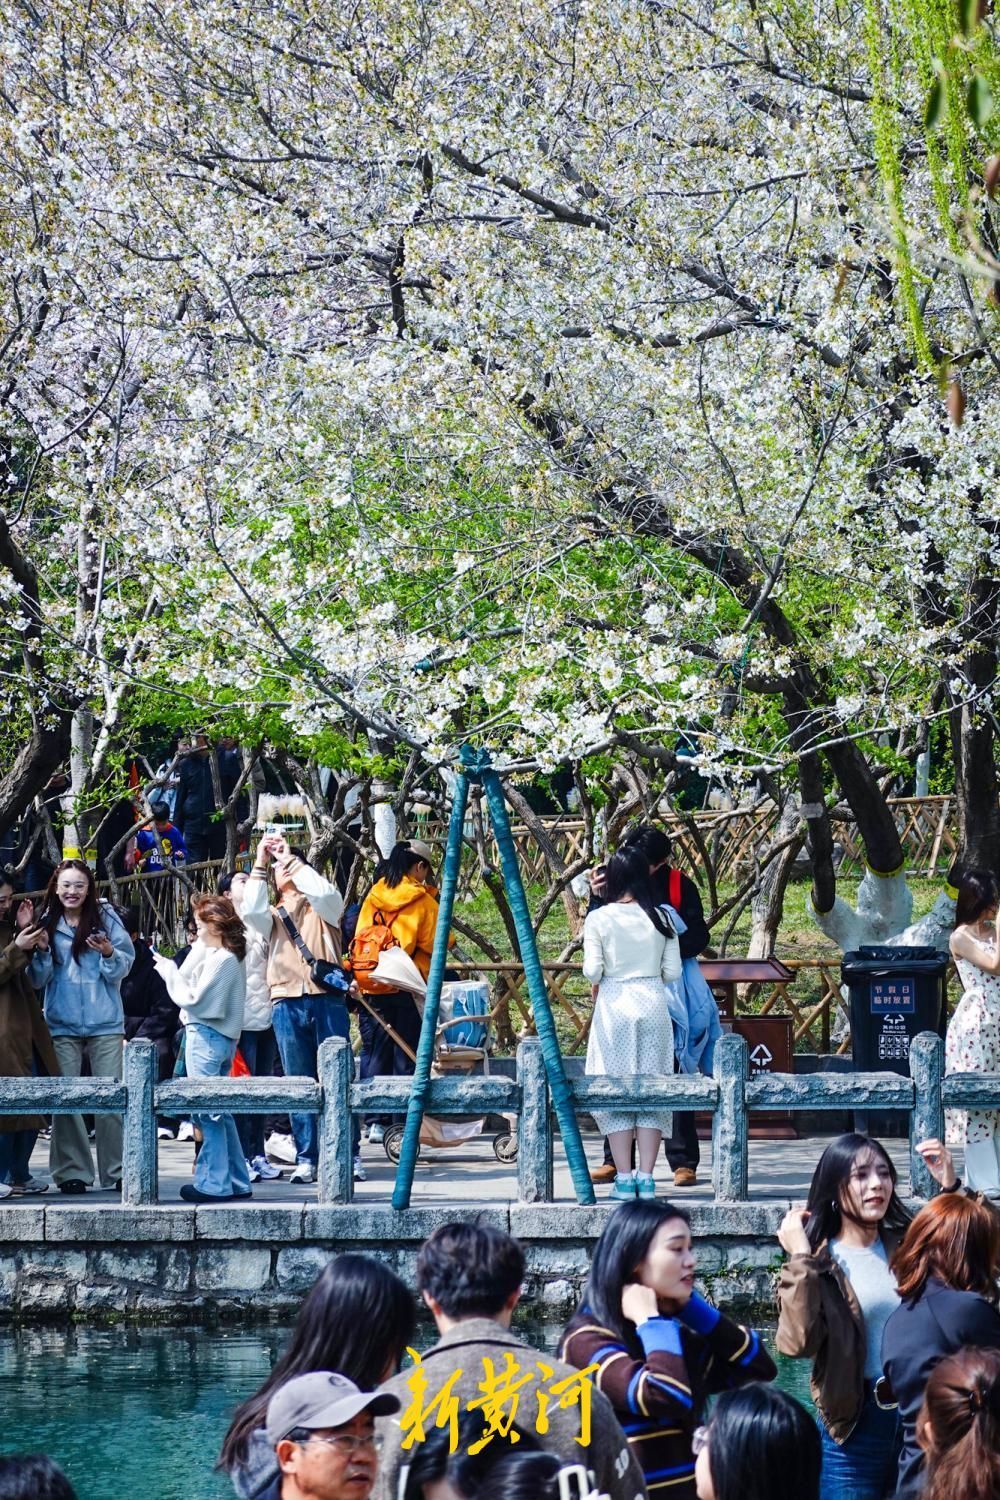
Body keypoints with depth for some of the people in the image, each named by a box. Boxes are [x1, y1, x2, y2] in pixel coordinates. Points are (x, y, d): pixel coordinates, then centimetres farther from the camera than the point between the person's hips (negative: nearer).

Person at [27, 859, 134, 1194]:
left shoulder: (106, 919, 3)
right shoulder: (47, 925, 7)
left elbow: (123, 968, 2)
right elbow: (38, 980, 7)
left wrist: (109, 954, -18)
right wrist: (41, 950, -10)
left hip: (105, 1024, -1)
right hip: (62, 1025, 1)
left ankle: (117, 1172, 3)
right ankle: (72, 1171, 5)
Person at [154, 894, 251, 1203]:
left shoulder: (220, 959, -16)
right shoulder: (229, 956, 14)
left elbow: (191, 998, -17)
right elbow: (188, 978, 14)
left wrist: (169, 971, -5)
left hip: (206, 1036, -10)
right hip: (221, 1037, 10)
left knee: (207, 1111, -6)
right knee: (219, 1111, 15)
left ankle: (214, 1184, -5)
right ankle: (236, 1181, 19)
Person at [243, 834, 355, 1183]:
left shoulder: (322, 905, 14)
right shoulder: (273, 913, 20)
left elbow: (323, 891, -9)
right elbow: (251, 911, -2)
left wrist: (290, 858, -1)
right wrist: (260, 863, -1)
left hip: (326, 999, -2)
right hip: (287, 1003, 2)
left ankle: (349, 1156, -2)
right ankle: (306, 1159, 3)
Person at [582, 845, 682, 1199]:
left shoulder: (599, 919, -6)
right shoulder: (662, 918, 1)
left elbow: (592, 972, -9)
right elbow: (673, 972, 2)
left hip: (614, 1005, -2)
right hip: (653, 1004, 2)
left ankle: (624, 1179, 1)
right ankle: (646, 1178, 3)